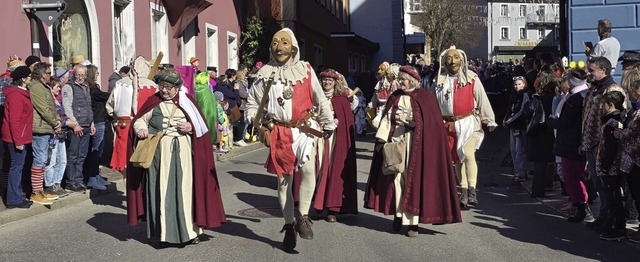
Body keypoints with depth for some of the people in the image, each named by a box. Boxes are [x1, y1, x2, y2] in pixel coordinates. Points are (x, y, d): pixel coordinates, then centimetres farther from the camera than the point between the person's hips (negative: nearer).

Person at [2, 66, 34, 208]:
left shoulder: (21, 92, 13)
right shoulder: (16, 95, -18)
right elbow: (14, 120, -21)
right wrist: (18, 141, -22)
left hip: (20, 137, 10)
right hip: (16, 137, -10)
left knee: (18, 166, 14)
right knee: (17, 166, -4)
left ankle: (17, 197, 23)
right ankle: (14, 199, 2)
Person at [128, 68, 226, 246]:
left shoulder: (186, 101, 5)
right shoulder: (153, 102, 5)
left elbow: (201, 126, 8)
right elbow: (139, 120, 7)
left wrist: (191, 127, -11)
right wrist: (141, 129, -13)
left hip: (182, 153, 0)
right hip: (160, 153, 0)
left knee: (184, 189, 0)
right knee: (161, 190, 0)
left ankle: (189, 230, 11)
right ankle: (164, 232, 9)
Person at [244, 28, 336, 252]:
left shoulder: (305, 70, 1)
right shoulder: (265, 74, 4)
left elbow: (321, 99, 8)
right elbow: (251, 104, 10)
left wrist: (328, 124, 11)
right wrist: (260, 120, -7)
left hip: (304, 128, -1)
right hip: (279, 132, 2)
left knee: (307, 168, -27)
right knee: (283, 179, 8)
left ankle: (303, 217, -13)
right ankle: (289, 226, 21)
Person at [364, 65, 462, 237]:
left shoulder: (424, 97, 0)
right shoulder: (395, 97, 13)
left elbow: (430, 123, -5)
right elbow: (386, 119, 8)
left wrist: (412, 123, -16)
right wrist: (381, 139, -2)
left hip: (415, 144, -4)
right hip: (395, 142, 4)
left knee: (413, 179, -4)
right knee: (396, 178, 1)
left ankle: (413, 222, -1)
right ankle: (398, 215, 11)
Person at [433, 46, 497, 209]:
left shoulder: (471, 78, -2)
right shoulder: (440, 81, 6)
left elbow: (482, 100, -1)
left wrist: (489, 120, -3)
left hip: (469, 122, -3)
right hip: (448, 125, 4)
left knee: (468, 154, -18)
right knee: (457, 158, 8)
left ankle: (472, 191, -15)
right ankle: (463, 192, 16)